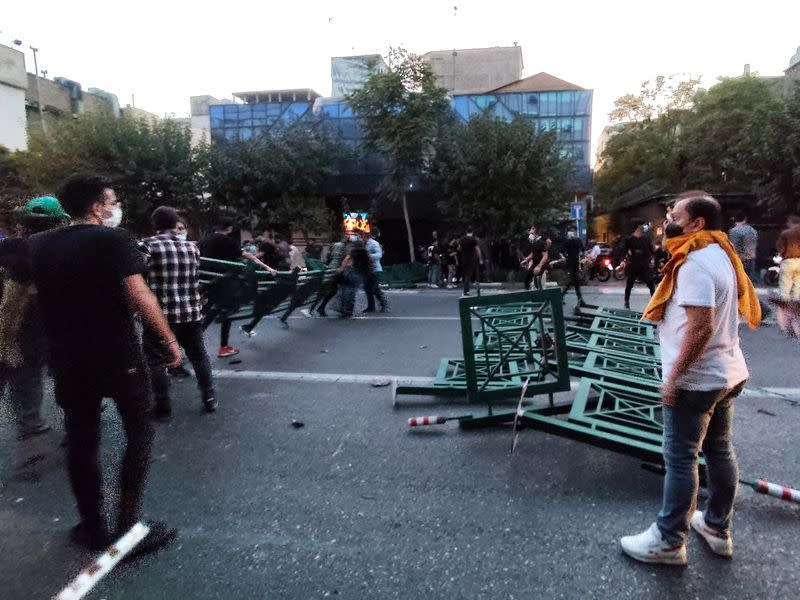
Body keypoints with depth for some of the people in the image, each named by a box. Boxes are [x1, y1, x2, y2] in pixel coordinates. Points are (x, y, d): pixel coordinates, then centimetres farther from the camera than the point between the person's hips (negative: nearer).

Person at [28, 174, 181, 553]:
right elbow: (139, 296, -19)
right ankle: (129, 526, 7)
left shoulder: (38, 245, 6)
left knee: (81, 442, 14)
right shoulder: (114, 239, -12)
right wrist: (169, 340, -12)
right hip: (119, 355, -5)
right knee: (139, 434, 8)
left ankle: (94, 529, 24)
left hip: (68, 359, 5)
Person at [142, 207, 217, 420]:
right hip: (191, 312, 4)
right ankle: (210, 399, 22)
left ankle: (163, 408, 14)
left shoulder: (147, 246, -6)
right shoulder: (191, 247, 5)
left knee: (157, 361, 9)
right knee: (199, 356, 17)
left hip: (160, 313, -4)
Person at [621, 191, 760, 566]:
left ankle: (669, 542, 14)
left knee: (680, 460, 1)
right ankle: (718, 529, 34)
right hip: (725, 372, 10)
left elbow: (701, 327, -27)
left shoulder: (695, 262, -21)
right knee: (719, 451, 18)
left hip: (695, 379, -10)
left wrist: (674, 376, -21)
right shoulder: (721, 254, 10)